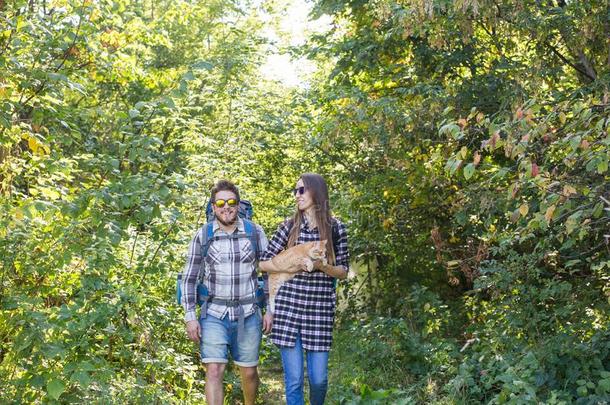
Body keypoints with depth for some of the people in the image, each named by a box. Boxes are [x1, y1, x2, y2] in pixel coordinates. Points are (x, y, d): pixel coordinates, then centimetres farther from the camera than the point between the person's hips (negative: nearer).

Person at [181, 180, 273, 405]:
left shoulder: (255, 232, 0)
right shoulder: (202, 236, -1)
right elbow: (190, 278, 4)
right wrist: (190, 317, -1)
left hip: (248, 316, 1)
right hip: (214, 315, -1)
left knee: (249, 372, 10)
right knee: (214, 371, -12)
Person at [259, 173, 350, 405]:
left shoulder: (336, 228, 4)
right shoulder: (289, 226, 5)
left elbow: (343, 271, 8)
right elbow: (263, 263, 7)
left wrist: (322, 266, -12)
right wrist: (290, 266, -8)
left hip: (320, 309, 0)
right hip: (288, 307, 0)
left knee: (318, 379, 4)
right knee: (294, 380, -1)